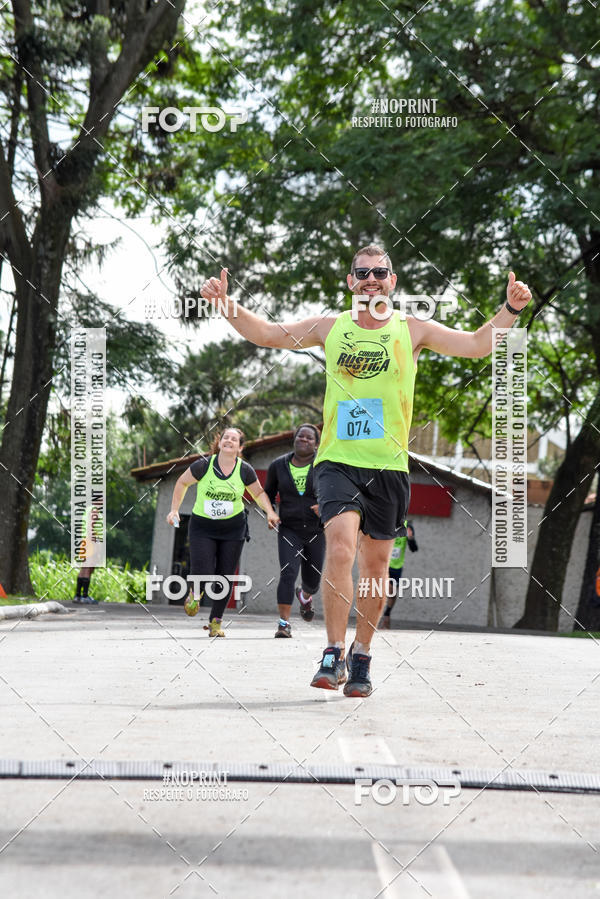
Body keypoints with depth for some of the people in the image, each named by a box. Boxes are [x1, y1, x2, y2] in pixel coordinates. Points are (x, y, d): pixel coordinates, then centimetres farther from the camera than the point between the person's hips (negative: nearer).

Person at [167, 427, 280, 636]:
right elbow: (182, 483, 6)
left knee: (225, 577, -1)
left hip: (233, 529, 2)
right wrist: (174, 510, 1)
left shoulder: (245, 470, -5)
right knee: (202, 572, -16)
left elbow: (259, 493, 11)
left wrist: (270, 512, -5)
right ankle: (196, 593, 21)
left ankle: (215, 621, 18)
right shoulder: (203, 465, -10)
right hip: (202, 527, -2)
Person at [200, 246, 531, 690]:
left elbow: (476, 345, -2)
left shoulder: (411, 330, 4)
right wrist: (226, 304, -7)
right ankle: (334, 655, -13)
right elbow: (267, 333, 8)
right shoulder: (330, 327, 7)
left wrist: (510, 310, -16)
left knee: (376, 564, 7)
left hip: (388, 465, 1)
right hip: (337, 461, -1)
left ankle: (362, 657, 23)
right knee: (340, 547, -20)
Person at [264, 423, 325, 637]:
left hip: (316, 531, 0)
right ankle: (284, 623, -17)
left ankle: (305, 595, 48)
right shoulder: (278, 465, -1)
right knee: (288, 573, -20)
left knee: (312, 580, 10)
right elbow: (268, 493, 13)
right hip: (289, 531, 0)